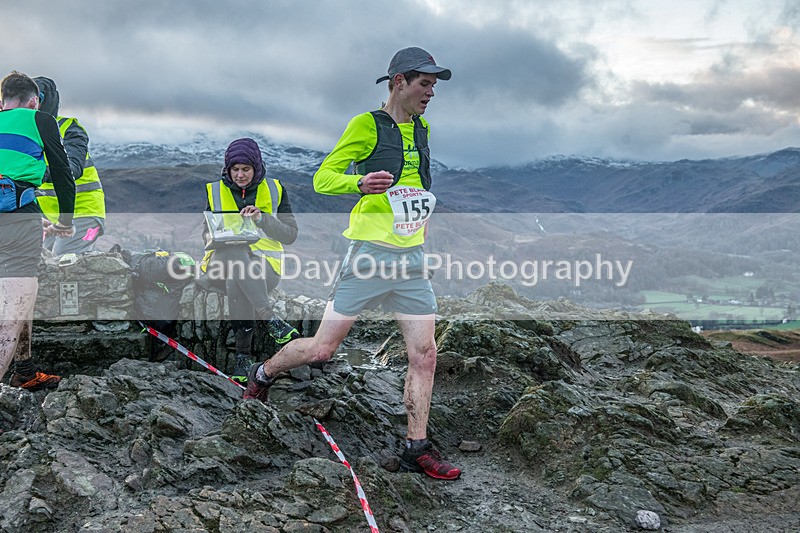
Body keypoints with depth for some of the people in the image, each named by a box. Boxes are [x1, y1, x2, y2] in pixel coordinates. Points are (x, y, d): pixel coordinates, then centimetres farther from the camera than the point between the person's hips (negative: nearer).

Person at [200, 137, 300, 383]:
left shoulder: (274, 190, 10)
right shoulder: (215, 191, 14)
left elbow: (290, 234, 3)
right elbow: (207, 232, 14)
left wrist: (262, 219, -14)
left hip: (265, 263, -1)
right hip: (222, 261, 1)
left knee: (236, 282, -38)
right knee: (236, 251, -39)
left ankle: (244, 354, -32)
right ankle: (270, 319, -43)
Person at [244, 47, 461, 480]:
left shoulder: (421, 129, 15)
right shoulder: (366, 125, -6)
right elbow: (322, 177, -10)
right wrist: (359, 184, -28)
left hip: (412, 260, 6)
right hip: (370, 254, -6)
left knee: (424, 354, 0)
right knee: (322, 348, 0)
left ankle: (417, 449, 11)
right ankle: (262, 375, 29)